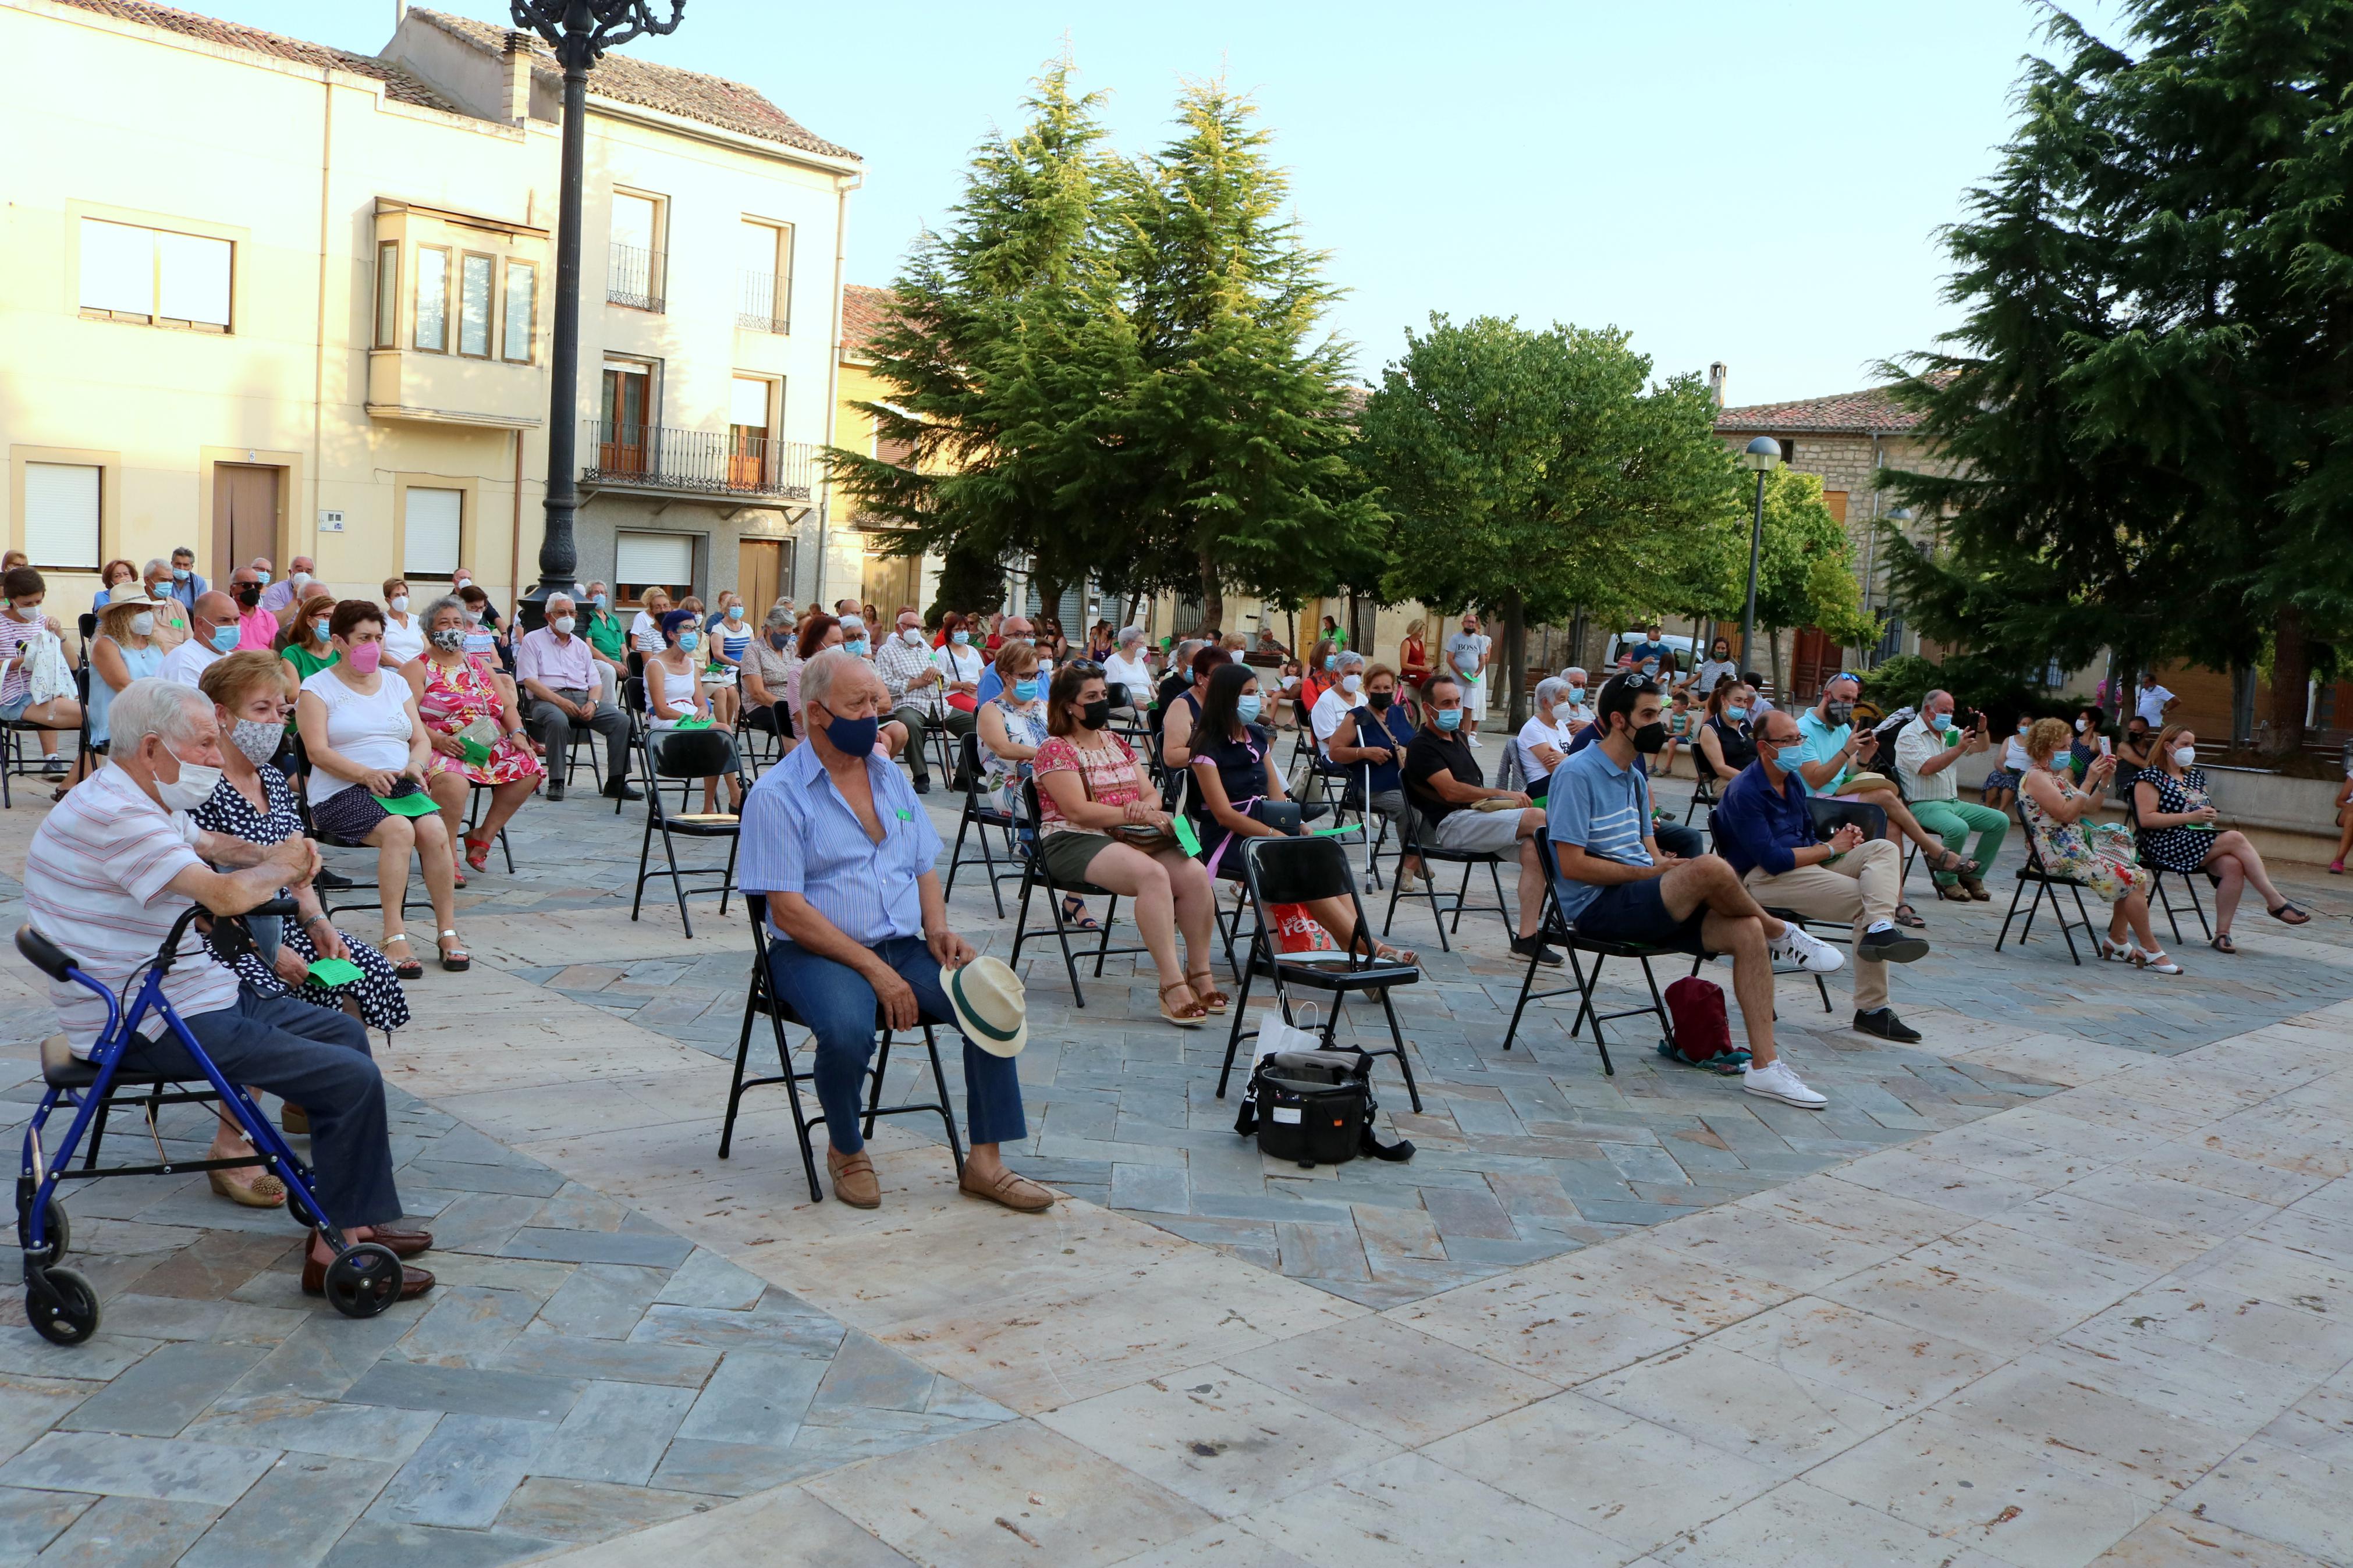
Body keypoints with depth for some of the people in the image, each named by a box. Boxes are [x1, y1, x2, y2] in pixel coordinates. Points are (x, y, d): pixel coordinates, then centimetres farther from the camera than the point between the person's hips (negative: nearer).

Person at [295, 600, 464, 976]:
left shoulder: (395, 683, 20)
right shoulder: (318, 688, 4)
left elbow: (421, 739, 15)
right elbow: (318, 751, -7)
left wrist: (415, 763, -8)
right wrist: (366, 774, -22)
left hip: (401, 786, 4)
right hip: (342, 793, -4)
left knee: (435, 830, -27)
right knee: (399, 830, -34)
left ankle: (447, 931, -18)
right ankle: (393, 938, -31)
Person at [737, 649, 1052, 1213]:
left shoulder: (891, 777, 15)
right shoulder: (777, 794, -6)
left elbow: (924, 869, 20)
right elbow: (789, 911, -13)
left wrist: (938, 929, -2)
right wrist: (875, 970, -19)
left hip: (903, 948, 6)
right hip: (817, 953, -5)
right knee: (849, 1030, -35)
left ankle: (985, 1161, -7)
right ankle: (846, 1151, -5)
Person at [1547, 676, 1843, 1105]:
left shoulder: (1634, 777, 19)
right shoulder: (1577, 774, -10)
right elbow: (1572, 864, -17)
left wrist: (1664, 863, -5)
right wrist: (1650, 873, -16)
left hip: (1641, 902, 9)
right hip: (1597, 908, -9)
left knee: (1747, 932, -13)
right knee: (1711, 868, -31)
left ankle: (1764, 1064, -11)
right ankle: (1781, 933, -1)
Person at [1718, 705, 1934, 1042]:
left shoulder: (1793, 781, 17)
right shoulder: (1744, 793, -14)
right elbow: (1773, 860, -21)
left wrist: (1842, 837, 1)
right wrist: (1830, 848, -10)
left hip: (1805, 862, 9)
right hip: (1764, 877, -9)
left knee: (1883, 849, -11)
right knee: (1864, 901, -22)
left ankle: (1881, 928, -33)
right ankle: (1872, 1009, -24)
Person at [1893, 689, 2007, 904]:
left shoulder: (1950, 732, 15)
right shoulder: (1909, 734, -8)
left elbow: (1983, 747, 16)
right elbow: (1927, 768, -21)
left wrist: (1981, 730, -5)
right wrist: (1959, 749, -24)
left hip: (1953, 803, 8)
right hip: (1923, 805, -8)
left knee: (2000, 821, -4)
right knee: (1959, 828, -35)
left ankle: (1972, 875, 4)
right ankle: (1947, 880, -12)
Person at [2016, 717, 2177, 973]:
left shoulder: (2057, 776, 21)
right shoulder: (2036, 777, -9)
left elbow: (2088, 809, 18)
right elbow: (2066, 814, -20)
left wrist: (2103, 780, 6)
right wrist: (2089, 781, -19)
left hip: (2078, 845, 10)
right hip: (2059, 853, -10)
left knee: (2136, 872, -3)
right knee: (2132, 878, -16)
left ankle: (2117, 941, 1)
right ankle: (2152, 952, -12)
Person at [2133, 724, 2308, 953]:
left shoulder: (2195, 775, 22)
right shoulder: (2151, 777, -1)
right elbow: (2146, 819, -12)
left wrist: (2210, 815, 6)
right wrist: (2190, 817, -16)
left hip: (2200, 839, 7)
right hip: (2166, 846, -7)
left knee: (2233, 865, -27)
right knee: (2235, 838, -26)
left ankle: (2222, 933, -26)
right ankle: (2276, 902, -20)